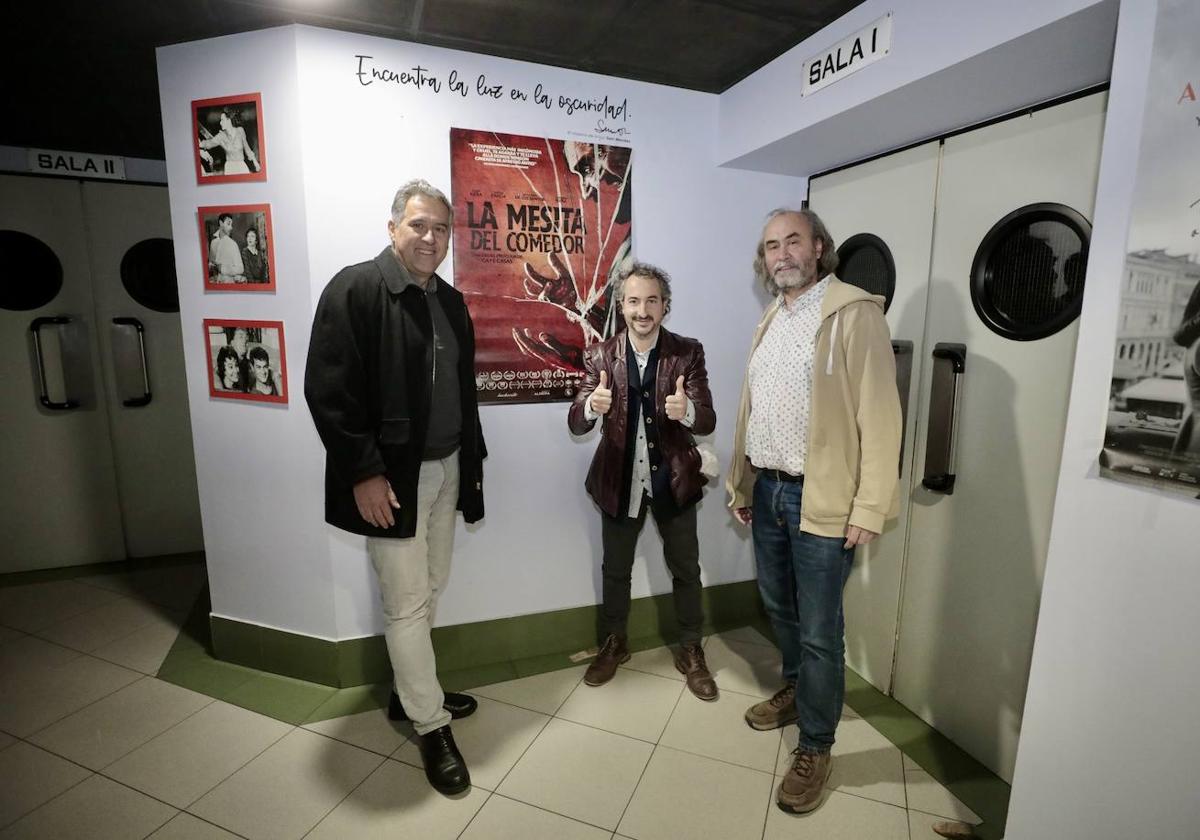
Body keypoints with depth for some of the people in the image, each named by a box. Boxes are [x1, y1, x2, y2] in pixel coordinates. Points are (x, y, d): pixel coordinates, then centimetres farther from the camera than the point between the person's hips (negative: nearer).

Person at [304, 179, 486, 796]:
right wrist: (363, 473, -18)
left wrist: (471, 460, 12)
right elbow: (328, 390, -16)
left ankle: (407, 690, 39)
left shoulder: (451, 301, 11)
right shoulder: (354, 289, -11)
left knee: (430, 590, 18)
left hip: (446, 468, 7)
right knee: (407, 602, 3)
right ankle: (432, 726, 21)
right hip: (390, 475, -7)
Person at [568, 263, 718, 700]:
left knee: (685, 569, 13)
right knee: (615, 569, 17)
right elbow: (576, 423, -12)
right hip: (619, 478, 1)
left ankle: (691, 651, 36)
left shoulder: (688, 352, -8)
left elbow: (707, 421, -15)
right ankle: (613, 644, 41)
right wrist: (592, 405, -36)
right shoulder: (600, 355, -6)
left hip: (673, 478, 0)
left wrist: (686, 410, -39)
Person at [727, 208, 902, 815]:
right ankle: (796, 689, 45)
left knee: (819, 629, 5)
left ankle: (815, 747, 24)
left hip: (821, 499, -7)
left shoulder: (856, 313, -9)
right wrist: (741, 485, 15)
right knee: (779, 607, 21)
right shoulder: (770, 321, 13)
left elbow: (879, 415, -14)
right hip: (767, 490, 7)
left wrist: (870, 508, -17)